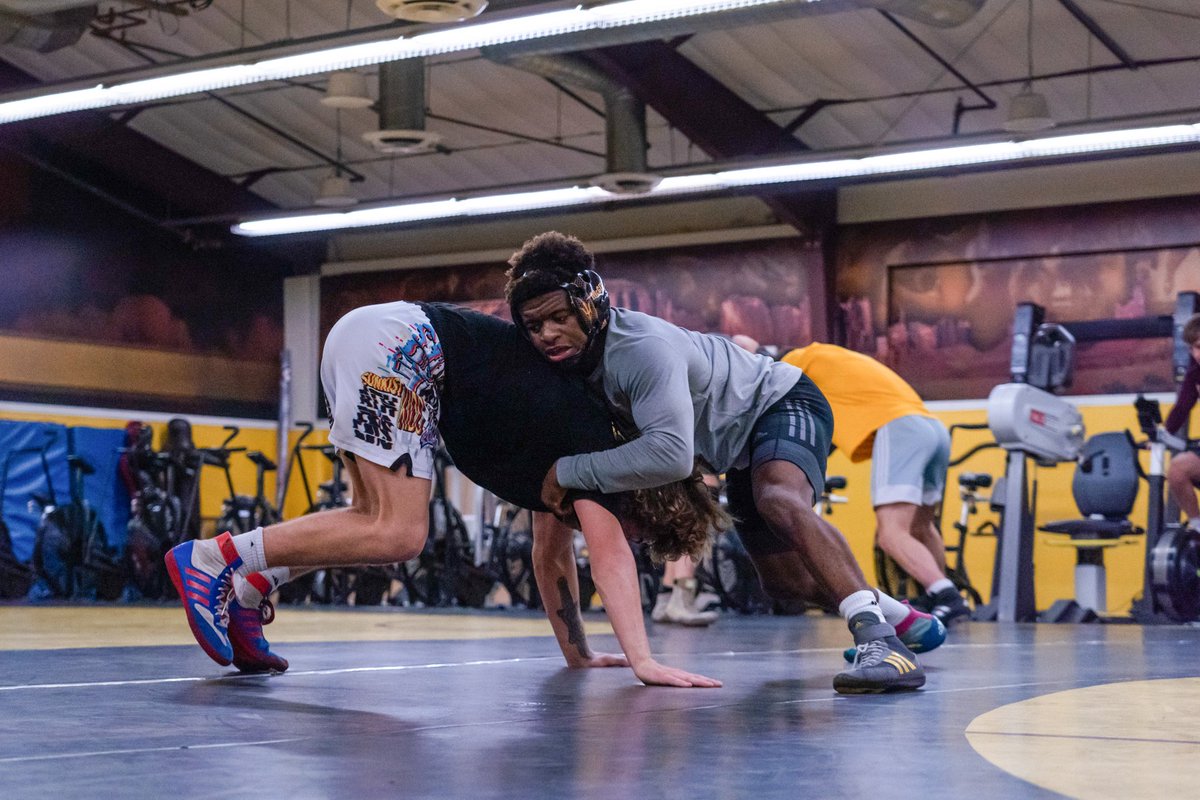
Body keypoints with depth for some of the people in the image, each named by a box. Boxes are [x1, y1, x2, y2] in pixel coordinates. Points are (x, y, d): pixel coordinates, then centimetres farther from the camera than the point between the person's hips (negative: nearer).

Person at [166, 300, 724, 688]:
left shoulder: (567, 455, 18)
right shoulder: (595, 449, -7)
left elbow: (551, 555, 26)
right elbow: (609, 554, -17)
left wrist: (578, 654, 26)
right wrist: (641, 660, -23)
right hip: (397, 343, -10)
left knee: (384, 525, 14)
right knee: (397, 533, -13)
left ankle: (241, 594, 5)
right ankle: (213, 558, -13)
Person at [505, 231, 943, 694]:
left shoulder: (643, 348, -37)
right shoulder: (575, 352, -10)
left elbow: (671, 454, -48)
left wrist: (570, 472, -40)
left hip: (783, 403, -9)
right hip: (740, 443, 9)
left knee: (779, 500, -40)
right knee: (780, 579, 14)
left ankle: (878, 637, -45)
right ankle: (900, 616, 38)